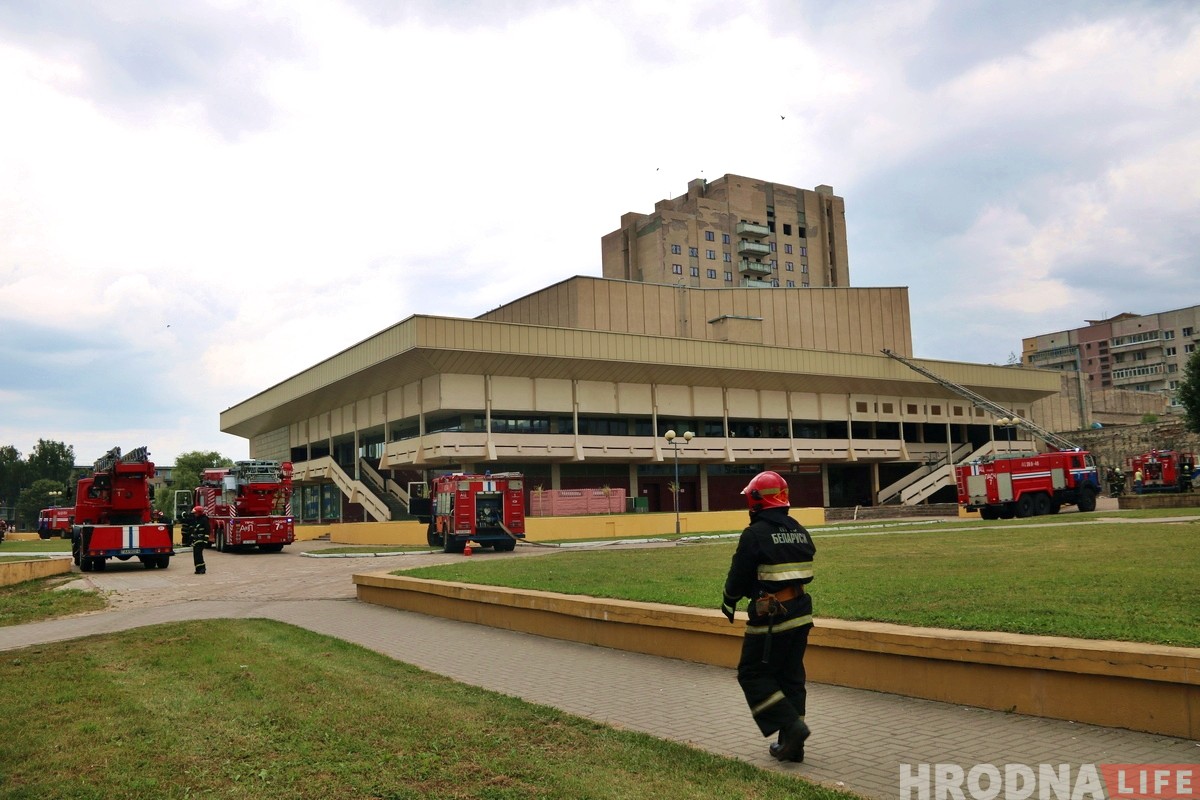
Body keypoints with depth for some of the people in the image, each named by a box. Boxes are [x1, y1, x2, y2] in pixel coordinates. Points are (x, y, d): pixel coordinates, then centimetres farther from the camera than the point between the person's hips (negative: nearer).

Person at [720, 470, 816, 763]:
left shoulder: (755, 535, -14)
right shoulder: (800, 532, 8)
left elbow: (739, 577, -8)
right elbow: (803, 573, 14)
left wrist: (729, 602, 10)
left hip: (770, 618, -7)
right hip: (801, 614, 8)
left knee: (753, 675, 6)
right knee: (791, 677, 14)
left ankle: (791, 726, -5)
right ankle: (792, 744, 19)